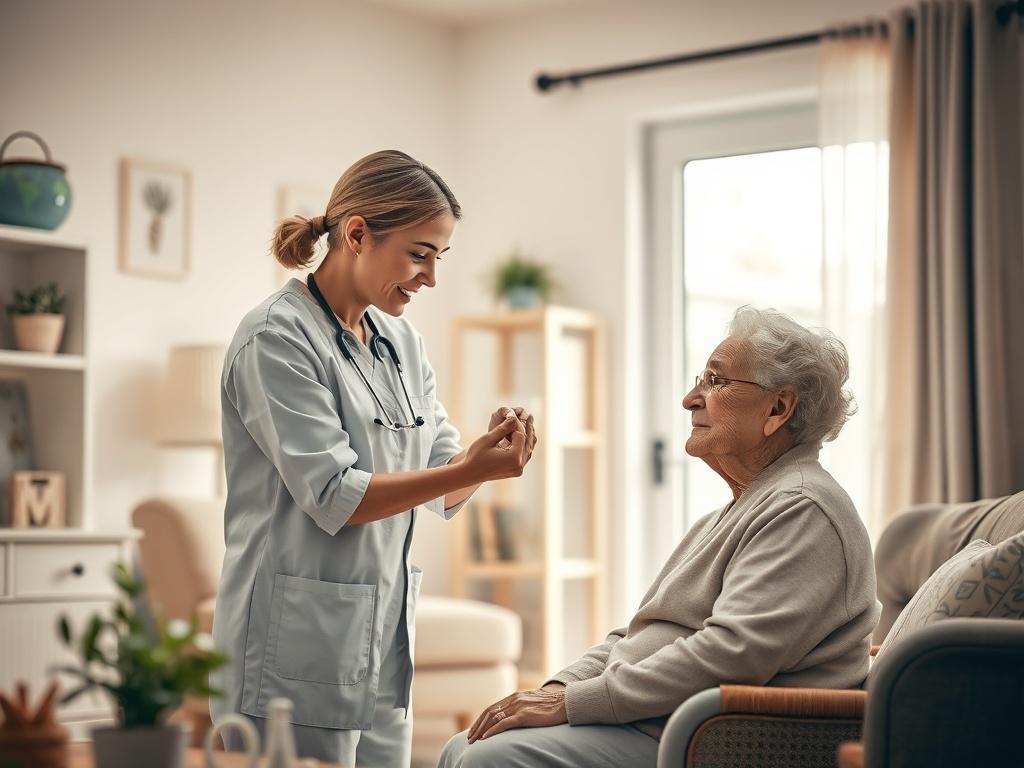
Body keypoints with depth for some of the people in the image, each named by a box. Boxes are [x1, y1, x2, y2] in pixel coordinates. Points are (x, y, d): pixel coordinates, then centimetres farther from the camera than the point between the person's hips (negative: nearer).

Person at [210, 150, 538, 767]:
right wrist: (473, 471, -23)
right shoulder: (278, 339, -11)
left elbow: (444, 492, 10)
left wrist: (488, 454, -11)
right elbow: (334, 498, -18)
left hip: (384, 645, 8)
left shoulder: (402, 343, 12)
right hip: (301, 655, -7)